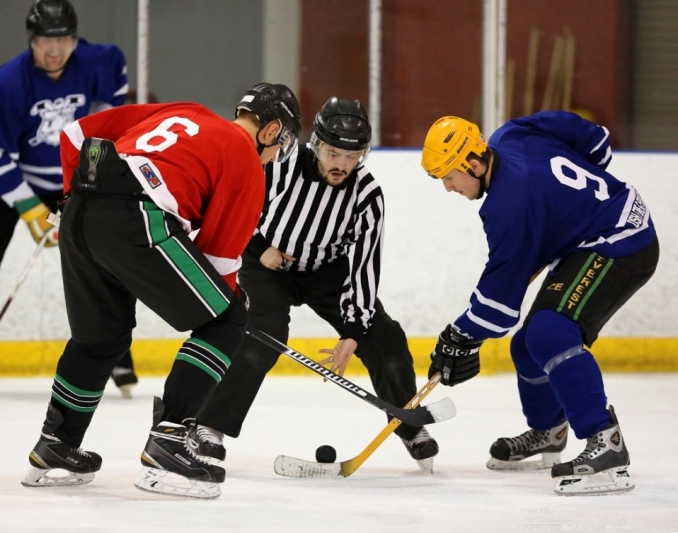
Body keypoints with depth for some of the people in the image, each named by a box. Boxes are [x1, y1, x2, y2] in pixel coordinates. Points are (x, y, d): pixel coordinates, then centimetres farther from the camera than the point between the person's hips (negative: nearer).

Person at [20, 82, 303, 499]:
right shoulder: (246, 159, 9)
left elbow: (79, 133, 26)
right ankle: (169, 439, -5)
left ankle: (54, 449, 35)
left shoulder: (182, 115, 29)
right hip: (135, 222, -8)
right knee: (226, 322, 4)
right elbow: (221, 250, 6)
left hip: (78, 215, 8)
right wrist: (230, 296, 21)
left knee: (100, 335, 27)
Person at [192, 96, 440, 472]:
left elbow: (363, 265, -20)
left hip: (327, 270, 3)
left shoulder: (367, 194, -21)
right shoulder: (282, 167, -28)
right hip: (268, 262, -3)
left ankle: (411, 427, 14)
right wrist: (258, 248, -20)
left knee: (383, 339, -6)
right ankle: (211, 427, -18)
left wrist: (353, 332, -24)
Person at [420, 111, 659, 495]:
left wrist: (463, 338, -9)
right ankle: (546, 434, 39)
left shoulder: (510, 202, -26)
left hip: (621, 247, -11)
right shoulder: (509, 138, -2)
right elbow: (594, 141, 10)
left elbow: (502, 288, -20)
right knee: (530, 344, 16)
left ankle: (607, 446, -34)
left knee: (550, 334, -28)